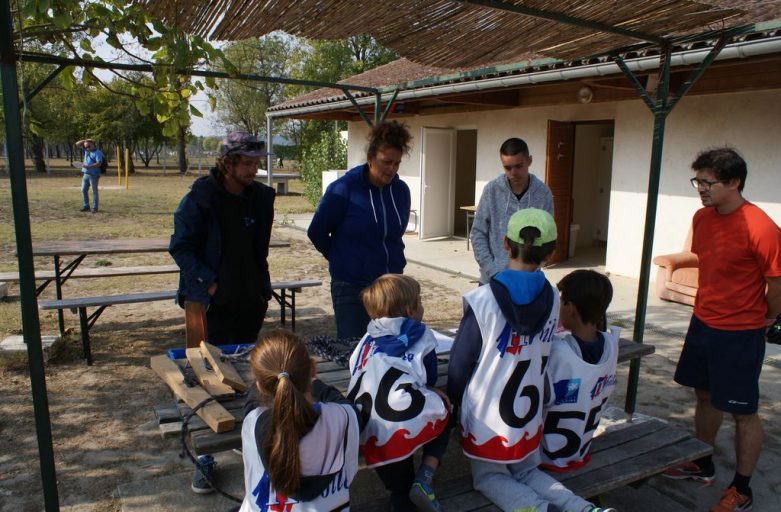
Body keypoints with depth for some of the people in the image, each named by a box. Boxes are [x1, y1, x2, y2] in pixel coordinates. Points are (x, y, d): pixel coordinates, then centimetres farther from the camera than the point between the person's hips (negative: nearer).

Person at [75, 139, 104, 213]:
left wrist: (88, 167, -28)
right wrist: (85, 140, 5)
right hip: (85, 174, 7)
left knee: (94, 191, -1)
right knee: (84, 190, 7)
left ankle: (95, 208, 3)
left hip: (93, 175, -7)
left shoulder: (97, 153, -9)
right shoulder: (86, 150, 13)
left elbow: (98, 163, -21)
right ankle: (86, 206, 15)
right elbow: (77, 144, 18)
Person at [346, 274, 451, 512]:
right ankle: (424, 477, 11)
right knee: (443, 414, 32)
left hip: (372, 438, 4)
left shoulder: (368, 341, 23)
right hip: (414, 423, -3)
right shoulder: (422, 336, 16)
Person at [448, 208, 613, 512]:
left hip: (486, 416, -4)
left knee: (488, 476, 18)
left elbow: (461, 362, -14)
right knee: (528, 471, 25)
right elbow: (543, 355, 4)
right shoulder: (552, 300, -7)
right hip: (528, 412, 4)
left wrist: (454, 402, 5)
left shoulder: (482, 301, -21)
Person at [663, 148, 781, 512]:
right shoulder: (702, 218, 2)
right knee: (705, 397, 20)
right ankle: (702, 466, 39)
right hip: (702, 323, 8)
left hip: (740, 335, -7)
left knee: (742, 412, 7)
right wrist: (709, 305, 14)